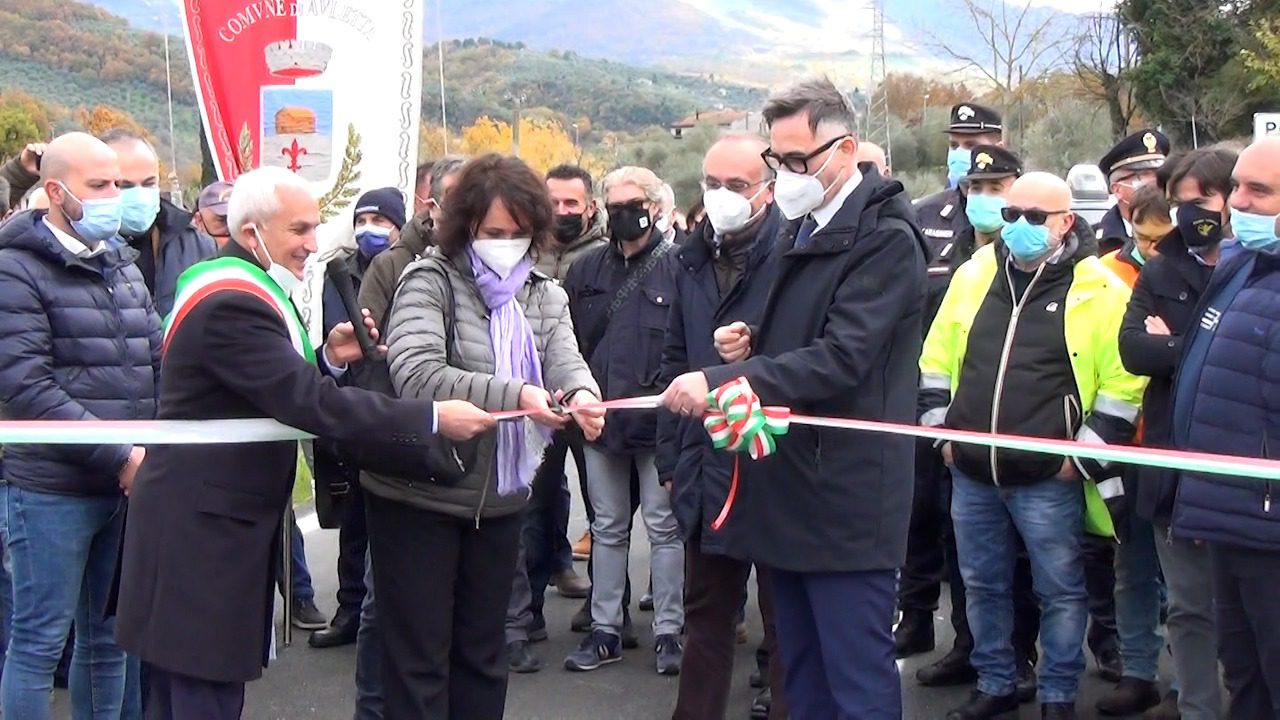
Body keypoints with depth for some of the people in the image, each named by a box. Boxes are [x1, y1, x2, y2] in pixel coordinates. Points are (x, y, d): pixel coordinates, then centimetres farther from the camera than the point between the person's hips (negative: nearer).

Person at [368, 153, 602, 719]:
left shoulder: (546, 296, 9)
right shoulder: (430, 281, -10)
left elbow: (566, 363, -8)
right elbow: (415, 374, -26)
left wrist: (583, 395, -33)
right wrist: (513, 394, -37)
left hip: (499, 499, 5)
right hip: (418, 497, -5)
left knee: (482, 654, 16)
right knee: (419, 658, 3)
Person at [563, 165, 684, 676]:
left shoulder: (677, 267, -6)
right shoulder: (586, 270, 9)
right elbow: (566, 341, 11)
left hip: (659, 419, -5)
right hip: (600, 418, 5)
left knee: (663, 527, 4)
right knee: (607, 528, 13)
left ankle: (668, 631, 13)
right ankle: (604, 629, 22)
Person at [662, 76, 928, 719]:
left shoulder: (886, 238, -13)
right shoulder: (803, 228, 15)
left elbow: (840, 358, -23)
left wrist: (721, 381, -27)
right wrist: (753, 343, 4)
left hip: (846, 497, -9)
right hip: (791, 489, 9)